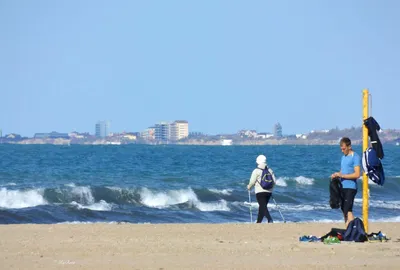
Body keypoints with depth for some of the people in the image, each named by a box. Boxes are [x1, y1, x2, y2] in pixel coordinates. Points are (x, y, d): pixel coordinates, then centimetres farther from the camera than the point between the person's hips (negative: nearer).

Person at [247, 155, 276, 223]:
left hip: (260, 191, -6)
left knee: (263, 207, -9)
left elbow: (252, 182, -9)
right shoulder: (270, 170, 8)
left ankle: (270, 220, -28)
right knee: (262, 206, 17)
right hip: (269, 192, 6)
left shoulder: (256, 171, -8)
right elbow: (274, 181, 8)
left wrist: (249, 187, 11)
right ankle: (258, 222, 24)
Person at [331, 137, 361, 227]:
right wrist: (336, 175, 3)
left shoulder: (355, 157, -9)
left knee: (348, 210, -16)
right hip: (342, 187, 8)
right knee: (344, 210, 8)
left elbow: (357, 174, -16)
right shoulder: (343, 157, 17)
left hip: (350, 187, -8)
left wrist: (342, 175, -17)